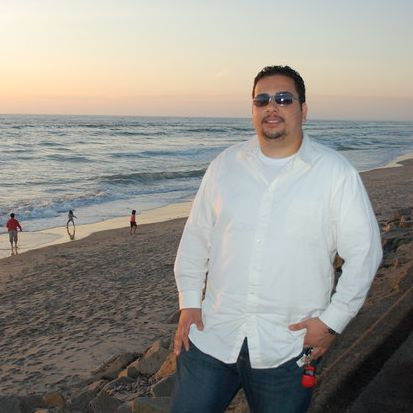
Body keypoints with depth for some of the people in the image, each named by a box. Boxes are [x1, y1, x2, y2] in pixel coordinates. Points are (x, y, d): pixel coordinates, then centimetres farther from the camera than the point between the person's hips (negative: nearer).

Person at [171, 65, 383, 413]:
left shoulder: (336, 173, -6)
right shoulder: (225, 165, 3)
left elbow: (363, 252, -5)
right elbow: (196, 238, 9)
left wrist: (333, 321, -8)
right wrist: (189, 302, 4)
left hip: (287, 351, -2)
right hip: (211, 336, 3)